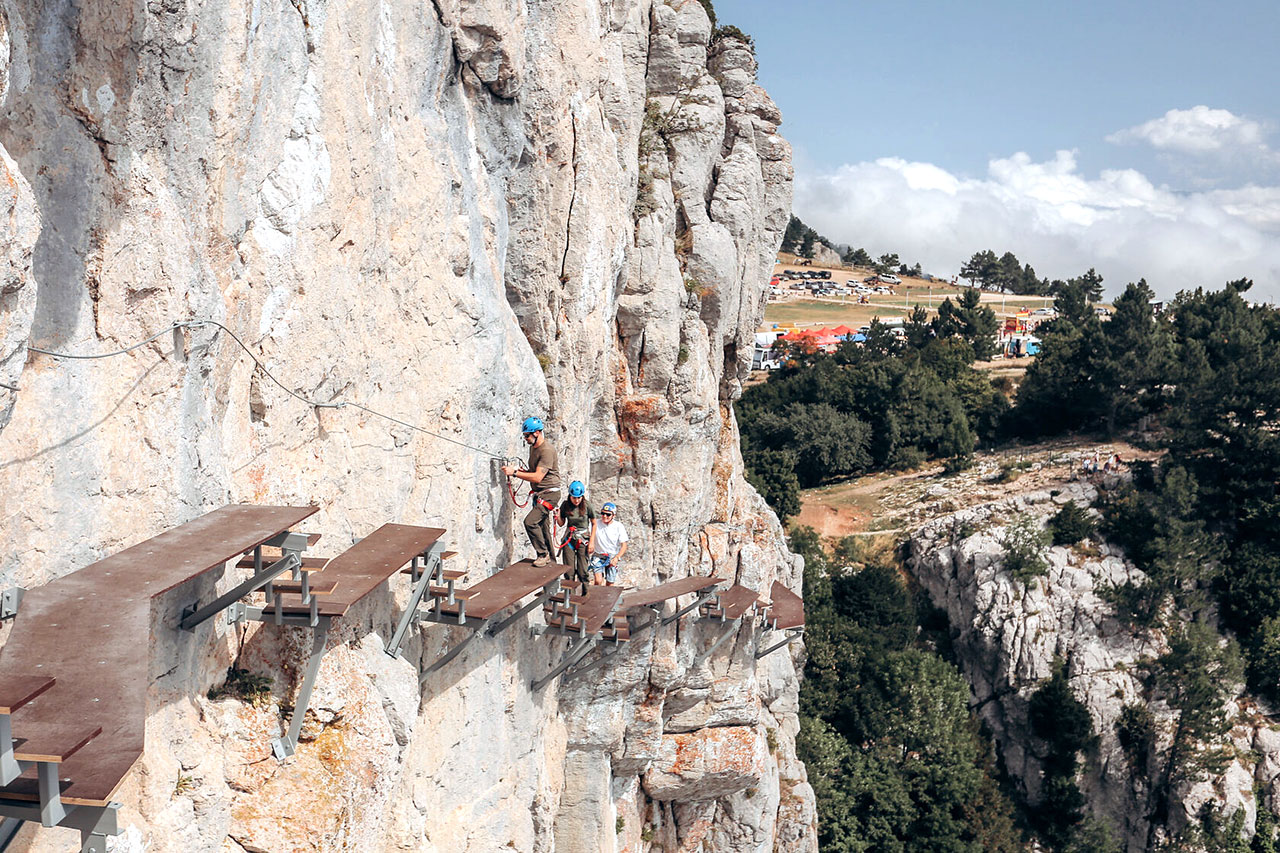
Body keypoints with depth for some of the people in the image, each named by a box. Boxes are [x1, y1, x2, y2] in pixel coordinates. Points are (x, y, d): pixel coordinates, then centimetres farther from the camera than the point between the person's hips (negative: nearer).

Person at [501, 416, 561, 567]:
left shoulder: (547, 450, -21)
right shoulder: (533, 447, 11)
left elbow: (537, 477, -25)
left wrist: (515, 473, -23)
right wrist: (519, 471, 3)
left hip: (549, 493, -10)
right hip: (539, 493, 10)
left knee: (530, 522, -19)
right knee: (542, 525, 14)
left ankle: (543, 554, -5)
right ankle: (549, 558, 25)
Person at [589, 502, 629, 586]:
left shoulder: (618, 526, -9)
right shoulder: (596, 525, -9)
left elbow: (624, 545, -9)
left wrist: (616, 558, -23)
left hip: (612, 558, 1)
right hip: (598, 556, -1)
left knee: (610, 584, 4)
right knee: (598, 581, -19)